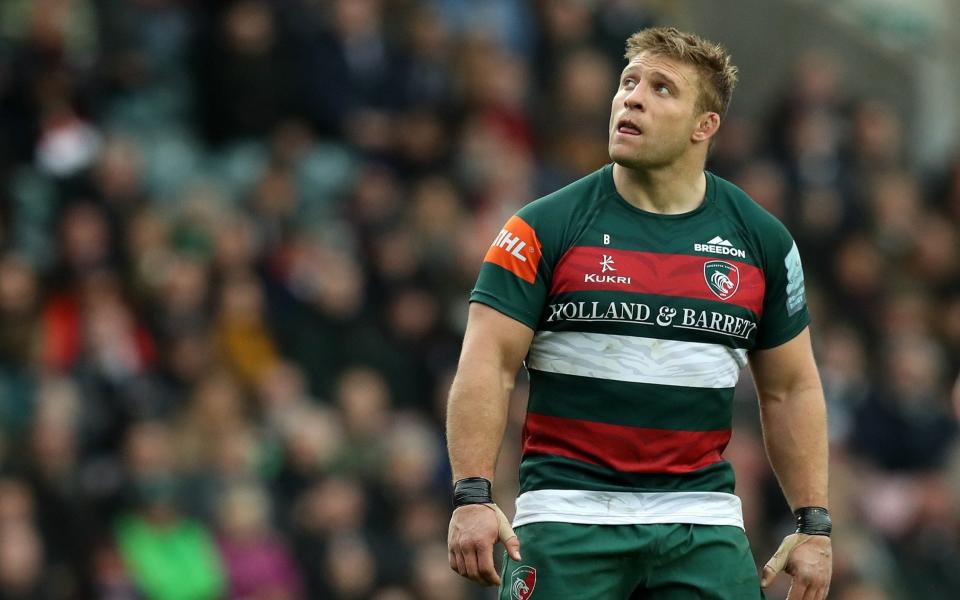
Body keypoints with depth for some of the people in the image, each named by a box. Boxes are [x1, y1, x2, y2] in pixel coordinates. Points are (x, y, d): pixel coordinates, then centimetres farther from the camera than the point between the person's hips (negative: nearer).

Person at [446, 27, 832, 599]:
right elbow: (487, 365, -5)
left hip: (702, 521, 2)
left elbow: (790, 390, 14)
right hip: (569, 512, -2)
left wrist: (814, 525, 8)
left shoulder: (763, 240, 7)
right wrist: (473, 496, -16)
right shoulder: (545, 228, -1)